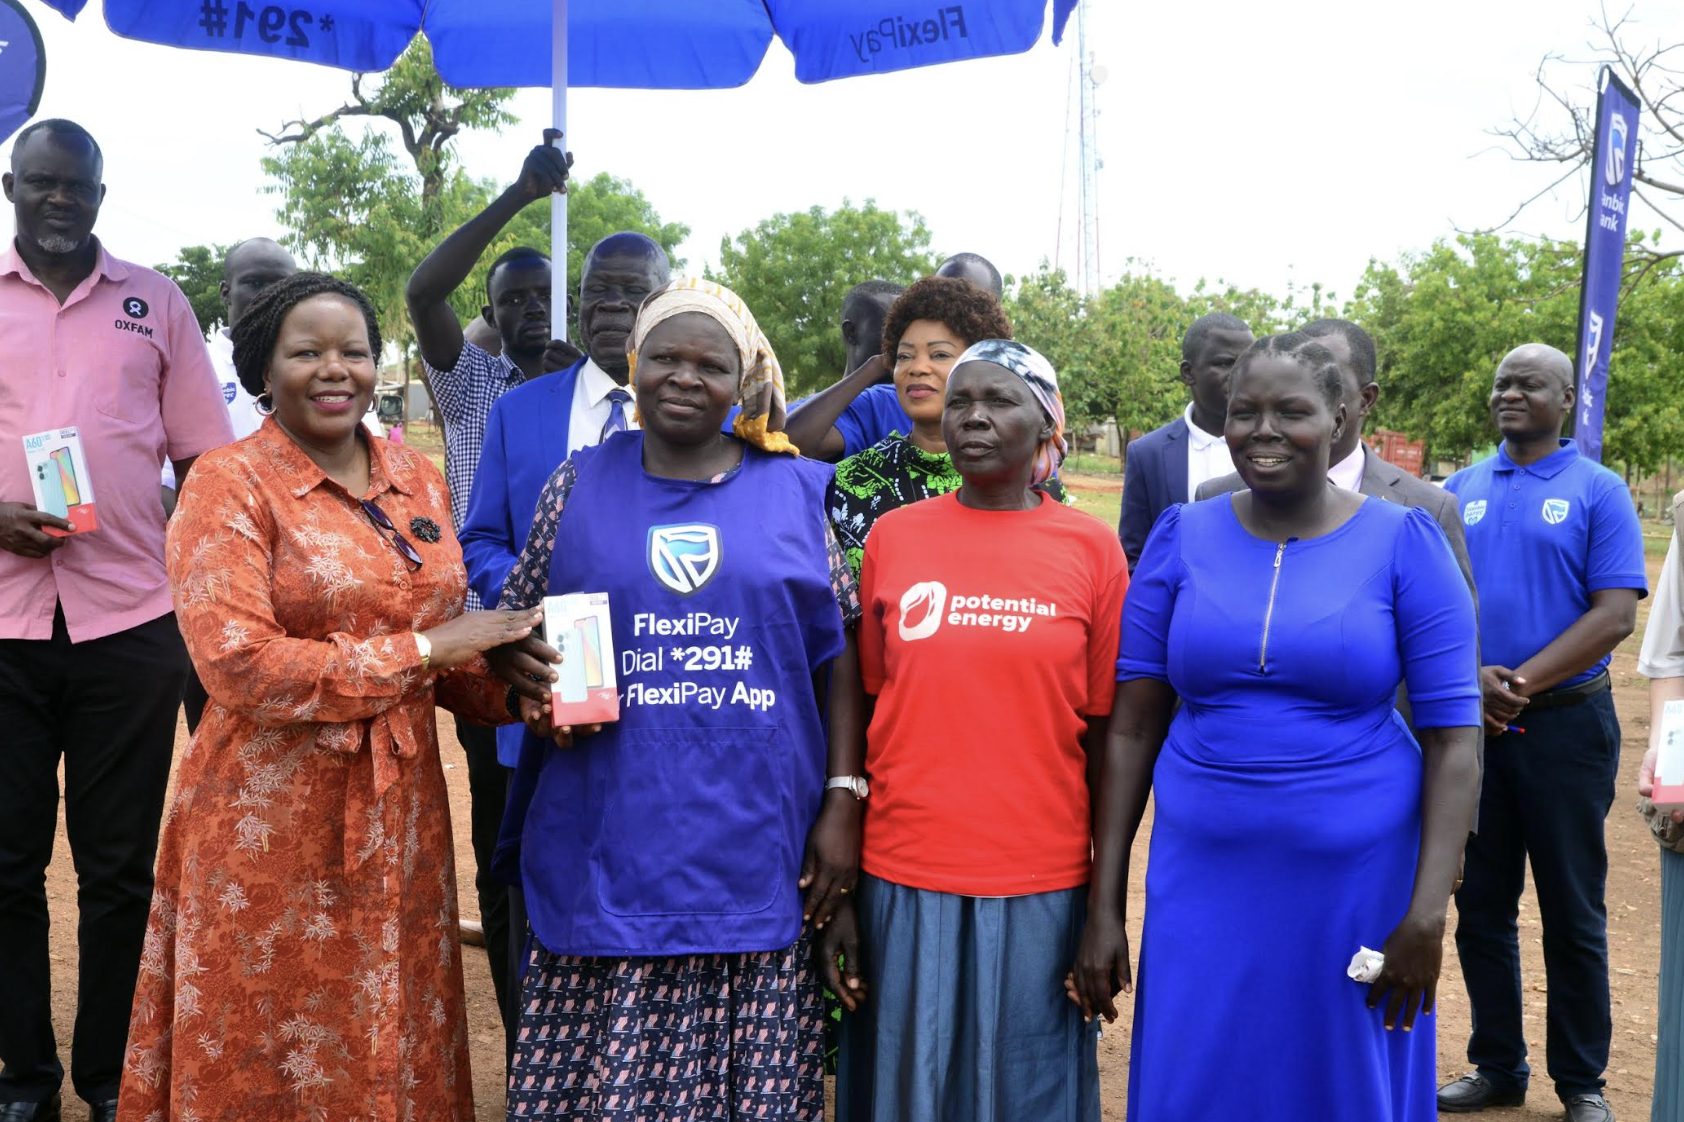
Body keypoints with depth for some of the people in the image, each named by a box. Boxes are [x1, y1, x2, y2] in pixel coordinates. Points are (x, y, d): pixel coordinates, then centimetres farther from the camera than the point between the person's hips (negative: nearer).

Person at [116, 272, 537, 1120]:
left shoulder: (417, 480, 8)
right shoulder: (228, 487, -9)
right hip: (273, 823, -5)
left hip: (400, 811, 5)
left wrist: (513, 691, -5)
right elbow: (240, 664, -19)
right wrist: (426, 649, -17)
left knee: (396, 1047, 14)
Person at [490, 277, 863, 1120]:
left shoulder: (798, 491, 6)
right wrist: (535, 695, -9)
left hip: (756, 859, 0)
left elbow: (841, 659, 5)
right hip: (609, 857, 1)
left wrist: (844, 803, -2)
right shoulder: (580, 485, 7)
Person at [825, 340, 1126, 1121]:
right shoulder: (891, 538, 2)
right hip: (901, 879, 1)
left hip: (1039, 889, -1)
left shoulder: (1090, 548, -1)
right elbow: (858, 716, 4)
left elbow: (1104, 735, 1)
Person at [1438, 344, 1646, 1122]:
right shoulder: (1461, 490, 9)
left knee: (1572, 911, 4)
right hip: (1471, 724, 4)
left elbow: (1616, 614, -10)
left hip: (1565, 722, -3)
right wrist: (1471, 679, -11)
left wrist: (1518, 684, -15)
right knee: (1481, 904, 10)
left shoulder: (1598, 491, -2)